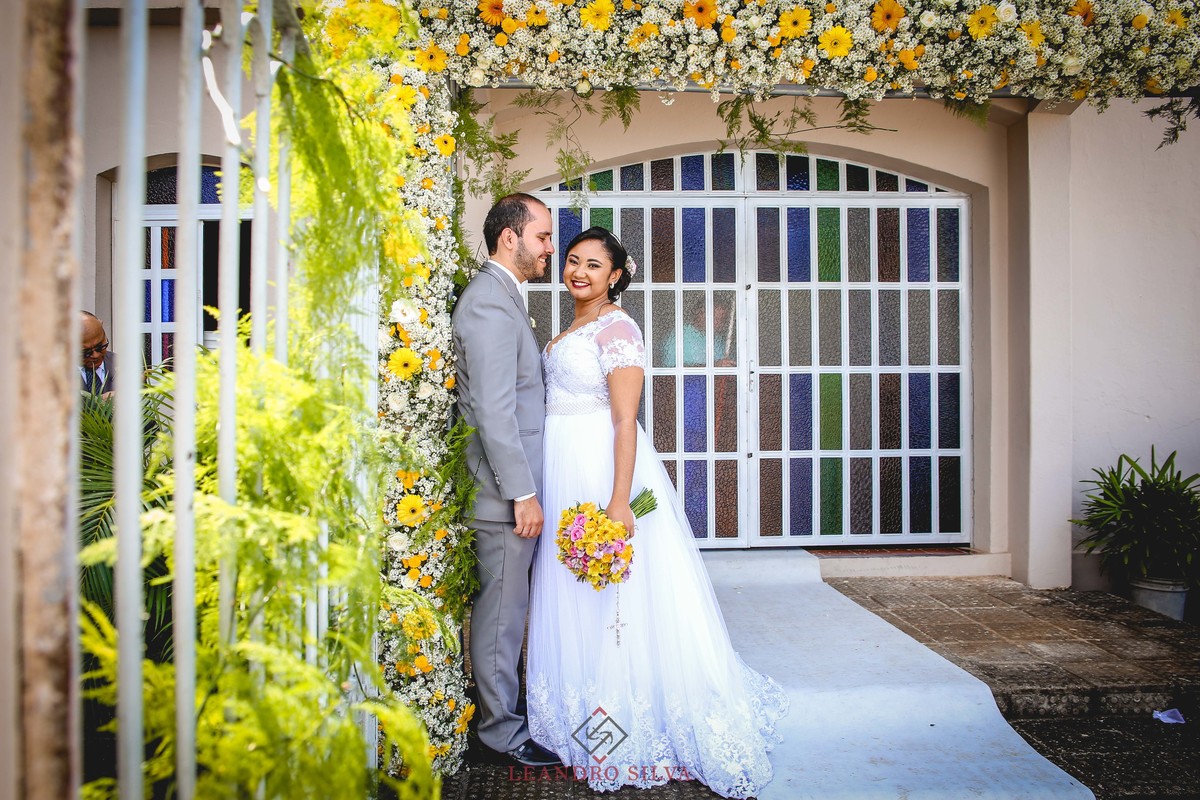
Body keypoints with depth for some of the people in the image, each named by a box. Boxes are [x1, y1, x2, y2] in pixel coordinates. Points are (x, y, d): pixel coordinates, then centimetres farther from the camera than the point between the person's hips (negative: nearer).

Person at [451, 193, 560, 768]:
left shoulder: (500, 295, 16)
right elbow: (493, 411, -23)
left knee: (503, 602, 19)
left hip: (512, 482, 10)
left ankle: (502, 699, 34)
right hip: (504, 486, -10)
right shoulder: (491, 301, -18)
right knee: (503, 604, 3)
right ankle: (501, 726, 17)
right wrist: (523, 493, -21)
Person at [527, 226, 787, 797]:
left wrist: (619, 501, -26)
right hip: (565, 471, 9)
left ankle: (624, 718, 13)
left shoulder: (616, 327, -12)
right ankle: (589, 713, 30)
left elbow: (625, 420, -19)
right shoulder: (570, 330, 15)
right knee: (572, 596, 16)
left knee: (611, 599, -2)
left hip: (600, 469, -9)